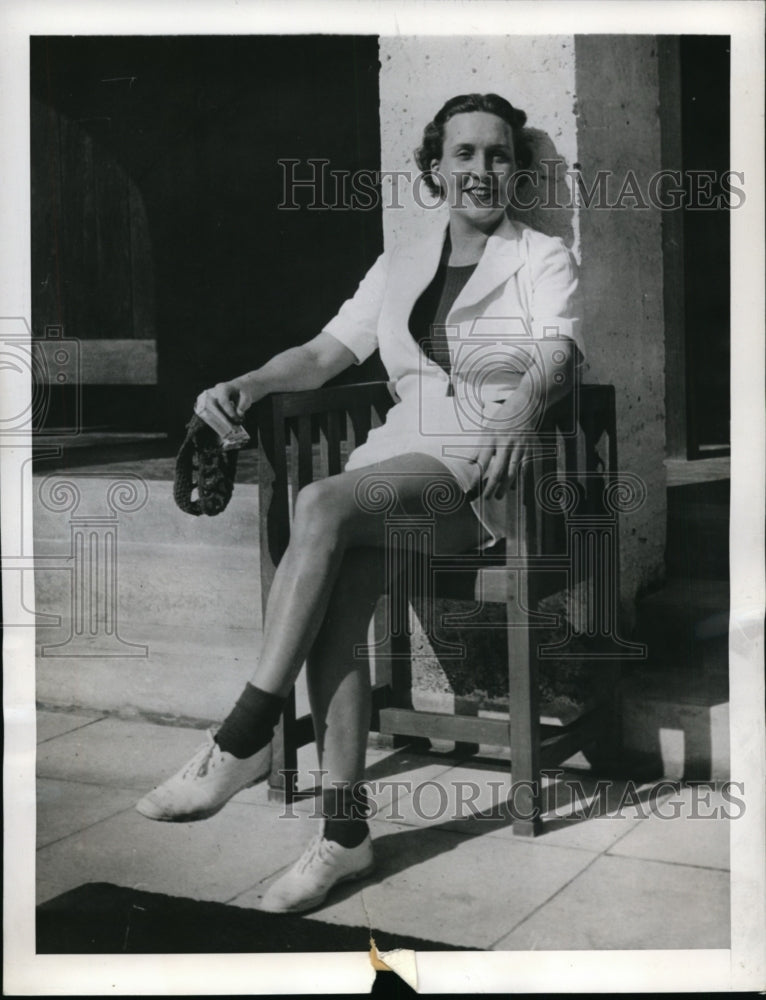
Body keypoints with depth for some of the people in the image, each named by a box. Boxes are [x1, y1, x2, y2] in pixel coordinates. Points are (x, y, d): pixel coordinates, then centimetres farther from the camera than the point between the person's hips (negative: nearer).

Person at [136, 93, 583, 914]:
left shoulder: (543, 260, 9)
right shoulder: (398, 269, 23)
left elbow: (559, 353, -10)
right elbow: (324, 354, 16)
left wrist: (524, 402, -34)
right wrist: (253, 381, -5)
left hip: (484, 469, -4)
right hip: (399, 456, 5)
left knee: (322, 504, -32)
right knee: (335, 600, -27)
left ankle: (245, 739, -26)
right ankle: (343, 830, -23)